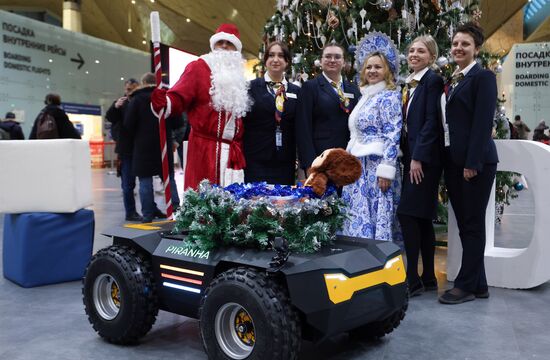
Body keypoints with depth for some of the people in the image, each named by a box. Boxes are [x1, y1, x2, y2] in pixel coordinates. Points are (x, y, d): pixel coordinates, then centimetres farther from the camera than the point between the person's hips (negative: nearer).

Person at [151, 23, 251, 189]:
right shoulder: (198, 68, 1)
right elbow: (178, 98, -11)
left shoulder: (237, 75, 17)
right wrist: (163, 103, -32)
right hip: (204, 150, -5)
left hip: (234, 153, 6)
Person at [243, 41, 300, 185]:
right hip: (256, 161, -3)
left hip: (285, 163, 3)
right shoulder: (251, 87, 2)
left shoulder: (296, 91, 11)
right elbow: (243, 120, -1)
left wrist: (299, 158, 6)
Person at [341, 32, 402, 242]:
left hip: (377, 166, -8)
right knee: (357, 220, 9)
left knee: (377, 220, -4)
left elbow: (393, 135, -16)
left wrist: (386, 169, -21)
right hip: (359, 167, 8)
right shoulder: (365, 97, 17)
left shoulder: (389, 96, -8)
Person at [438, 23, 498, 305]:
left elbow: (484, 122, -14)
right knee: (464, 224, 10)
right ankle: (478, 284, 20)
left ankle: (466, 285, 9)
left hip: (475, 161, -8)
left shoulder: (483, 77, -6)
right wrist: (449, 161, 10)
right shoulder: (451, 80, 16)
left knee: (473, 224, 1)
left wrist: (472, 162, -20)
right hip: (452, 160, 8)